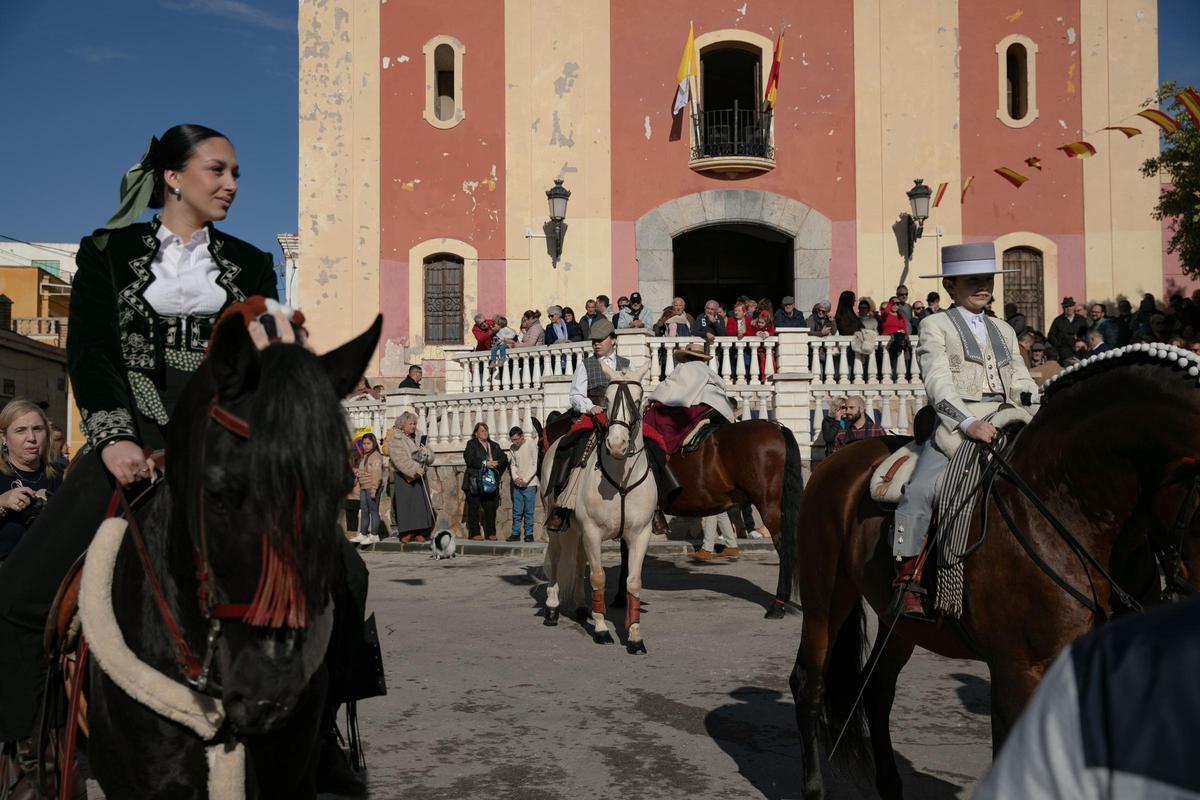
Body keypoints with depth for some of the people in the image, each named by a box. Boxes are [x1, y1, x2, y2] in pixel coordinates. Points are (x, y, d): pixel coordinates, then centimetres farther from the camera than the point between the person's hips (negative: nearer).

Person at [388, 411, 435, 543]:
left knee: (421, 504, 0)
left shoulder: (418, 439, 17)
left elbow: (432, 458, 16)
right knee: (405, 504, -8)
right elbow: (400, 459, -15)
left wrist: (426, 451, -6)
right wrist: (415, 469, -24)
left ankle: (419, 532, 1)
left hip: (419, 476, 5)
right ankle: (406, 532, -5)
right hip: (404, 477, -5)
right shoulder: (395, 440, -1)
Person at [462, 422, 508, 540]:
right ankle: (474, 533, 1)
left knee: (491, 507, 0)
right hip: (475, 481, -4)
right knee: (474, 507, -3)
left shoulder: (494, 446, 20)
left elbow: (504, 459, 11)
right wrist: (485, 463, -16)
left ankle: (490, 533, 6)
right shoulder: (471, 444, 5)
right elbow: (469, 459, -11)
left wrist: (496, 463, -9)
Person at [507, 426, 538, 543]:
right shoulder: (513, 448, 8)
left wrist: (525, 480, -13)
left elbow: (535, 465, -10)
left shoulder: (531, 444, -9)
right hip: (517, 484, 5)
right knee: (517, 511, 5)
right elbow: (513, 465, 14)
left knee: (528, 511, -2)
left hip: (529, 484, -5)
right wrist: (515, 477, -4)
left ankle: (529, 534, 4)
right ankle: (515, 533, 10)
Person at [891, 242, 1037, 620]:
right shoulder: (935, 326, 7)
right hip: (955, 427, -6)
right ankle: (907, 582, -20)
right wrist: (969, 423, -22)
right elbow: (938, 383, -8)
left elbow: (1022, 385, 20)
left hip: (1006, 427, 6)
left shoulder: (1004, 330, 25)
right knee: (920, 490, -26)